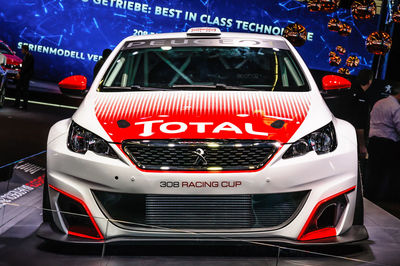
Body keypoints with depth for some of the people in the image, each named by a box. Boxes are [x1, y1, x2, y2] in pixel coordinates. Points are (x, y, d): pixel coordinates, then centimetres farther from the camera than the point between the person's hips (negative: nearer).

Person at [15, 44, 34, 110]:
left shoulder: (30, 56, -16)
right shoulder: (25, 56, 13)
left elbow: (26, 67, -20)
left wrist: (20, 74, -18)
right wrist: (19, 73, 8)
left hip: (27, 75, -9)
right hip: (23, 75, 9)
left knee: (24, 90, -6)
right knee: (18, 88, 9)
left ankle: (25, 105, -1)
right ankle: (16, 103, 15)